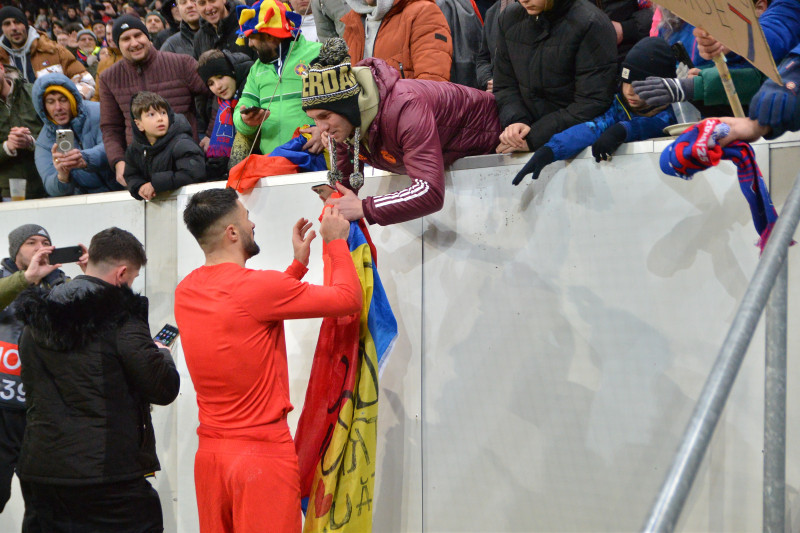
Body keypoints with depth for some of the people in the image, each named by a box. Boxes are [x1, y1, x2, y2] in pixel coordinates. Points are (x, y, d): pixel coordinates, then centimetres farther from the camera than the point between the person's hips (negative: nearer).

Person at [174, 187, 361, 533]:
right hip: (263, 453, -7)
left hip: (209, 453, 8)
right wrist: (336, 242, 7)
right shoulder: (258, 287, -16)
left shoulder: (186, 291, 7)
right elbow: (348, 298, -8)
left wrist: (298, 263, 24)